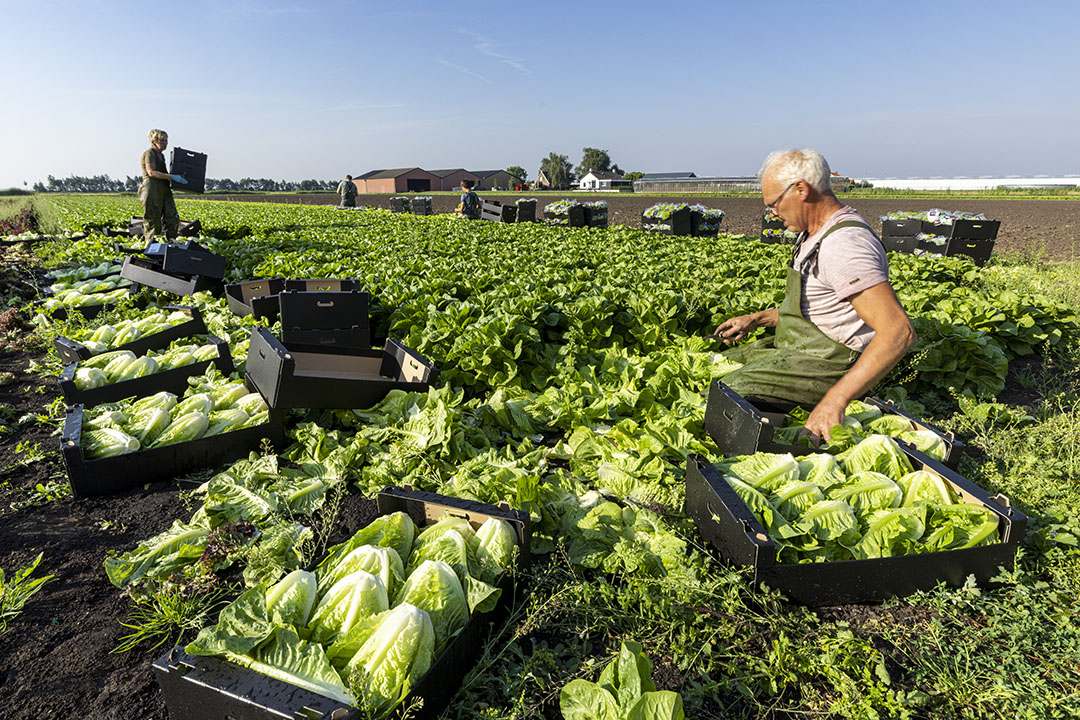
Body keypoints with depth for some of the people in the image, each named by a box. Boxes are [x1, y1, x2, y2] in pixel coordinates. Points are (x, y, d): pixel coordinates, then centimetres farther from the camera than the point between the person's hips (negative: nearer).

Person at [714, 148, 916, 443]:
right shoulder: (814, 234, 10)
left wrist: (835, 400, -40)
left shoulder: (843, 245, -25)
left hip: (826, 364, -11)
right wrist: (756, 319, 12)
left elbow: (899, 331, -33)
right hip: (794, 346, 11)